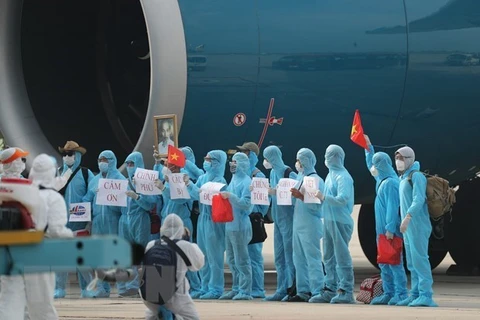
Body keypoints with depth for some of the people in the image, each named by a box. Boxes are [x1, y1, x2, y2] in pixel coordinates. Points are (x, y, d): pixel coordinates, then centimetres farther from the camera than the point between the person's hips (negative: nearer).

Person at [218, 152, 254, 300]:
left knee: (241, 260, -6)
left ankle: (245, 291, -3)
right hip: (230, 225, 9)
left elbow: (246, 204, -18)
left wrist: (230, 196, -20)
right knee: (232, 260, 12)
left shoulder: (246, 182, -9)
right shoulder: (234, 180, 17)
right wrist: (223, 196, 5)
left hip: (240, 226, -9)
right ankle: (236, 289, 18)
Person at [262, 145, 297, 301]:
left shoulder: (289, 174, -14)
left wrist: (276, 192, -23)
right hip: (278, 218, 8)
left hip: (288, 218, -8)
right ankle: (282, 290, 14)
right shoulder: (273, 173, 10)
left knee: (289, 255, -5)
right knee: (279, 257, 10)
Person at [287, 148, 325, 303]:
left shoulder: (315, 180, -10)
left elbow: (316, 205, -17)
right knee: (299, 260, 10)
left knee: (313, 259, -8)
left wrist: (301, 196, -23)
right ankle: (303, 292, 14)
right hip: (298, 224, 9)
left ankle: (317, 291, -8)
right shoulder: (300, 178, 16)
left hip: (310, 225, -9)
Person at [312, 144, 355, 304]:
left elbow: (343, 198, -23)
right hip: (329, 220, 10)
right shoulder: (331, 175, 17)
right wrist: (321, 197, 5)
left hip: (340, 221, -10)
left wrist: (324, 197, -20)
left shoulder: (343, 177, -12)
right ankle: (330, 289, 16)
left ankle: (346, 291, -7)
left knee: (342, 257, -8)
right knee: (329, 258, 12)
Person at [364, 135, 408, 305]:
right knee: (384, 263, 11)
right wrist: (368, 149, 31)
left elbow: (393, 207, -20)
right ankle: (389, 293, 15)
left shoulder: (390, 183, -14)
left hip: (391, 231, -10)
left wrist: (390, 228, -23)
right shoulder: (382, 180, 14)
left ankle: (401, 294, -8)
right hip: (382, 229, 10)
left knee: (394, 262, -9)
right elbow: (371, 166, 33)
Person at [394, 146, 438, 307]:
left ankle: (426, 296, -17)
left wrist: (408, 217, -30)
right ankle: (415, 295, 13)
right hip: (408, 227, 10)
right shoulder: (403, 178, 21)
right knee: (412, 263, 10)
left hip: (417, 226, -10)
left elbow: (418, 199, -20)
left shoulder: (416, 176, -8)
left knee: (419, 259, -14)